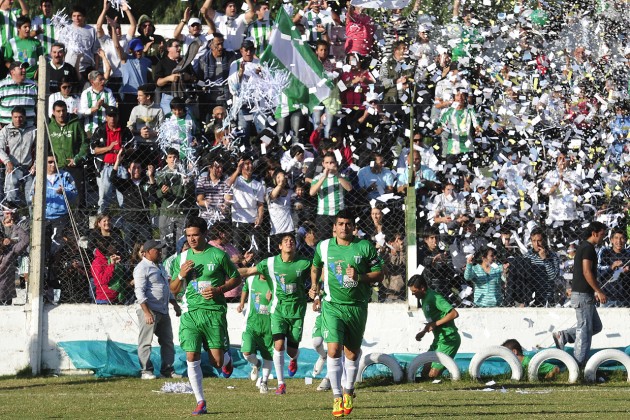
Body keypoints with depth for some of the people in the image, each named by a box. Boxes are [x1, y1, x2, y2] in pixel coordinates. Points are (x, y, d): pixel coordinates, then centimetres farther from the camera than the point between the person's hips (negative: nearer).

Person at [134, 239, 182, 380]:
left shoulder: (160, 266, 18)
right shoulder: (142, 268, -10)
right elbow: (140, 292, -18)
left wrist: (175, 304, 21)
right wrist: (147, 313, -25)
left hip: (163, 311, 9)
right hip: (149, 310, -9)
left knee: (167, 341, 10)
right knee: (146, 341, -5)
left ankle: (167, 369, 16)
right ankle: (146, 370, -2)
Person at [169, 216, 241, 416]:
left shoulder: (218, 255, -1)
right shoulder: (182, 258, 9)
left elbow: (236, 279, 7)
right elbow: (173, 289, 15)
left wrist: (219, 290, -10)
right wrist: (181, 275, -6)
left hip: (214, 311, -3)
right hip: (191, 312, 3)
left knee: (216, 361, -4)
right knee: (192, 358, -8)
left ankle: (227, 360, 35)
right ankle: (200, 402, 1)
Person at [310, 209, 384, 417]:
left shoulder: (365, 247, -3)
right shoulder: (323, 247, 1)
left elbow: (379, 275, 0)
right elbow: (316, 267, 22)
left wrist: (359, 277, -16)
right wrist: (314, 286, 5)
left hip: (357, 306, 1)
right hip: (332, 305, -1)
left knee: (352, 353, 11)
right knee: (333, 350, -16)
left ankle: (349, 391, 35)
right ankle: (337, 397, -12)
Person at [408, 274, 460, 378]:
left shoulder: (434, 298, -17)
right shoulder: (425, 299, 12)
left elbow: (454, 314, -24)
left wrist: (435, 324, -20)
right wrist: (423, 332, 9)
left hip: (449, 339, -10)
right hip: (439, 339, 10)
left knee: (433, 375, -14)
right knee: (425, 373, 8)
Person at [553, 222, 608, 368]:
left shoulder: (583, 247, 18)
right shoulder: (588, 248, -14)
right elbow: (587, 272, -21)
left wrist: (596, 291, 24)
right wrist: (599, 291, -19)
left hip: (585, 294, 10)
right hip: (583, 295, -10)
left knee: (596, 326, 14)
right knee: (585, 328, -5)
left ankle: (563, 336, 11)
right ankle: (579, 362, -1)